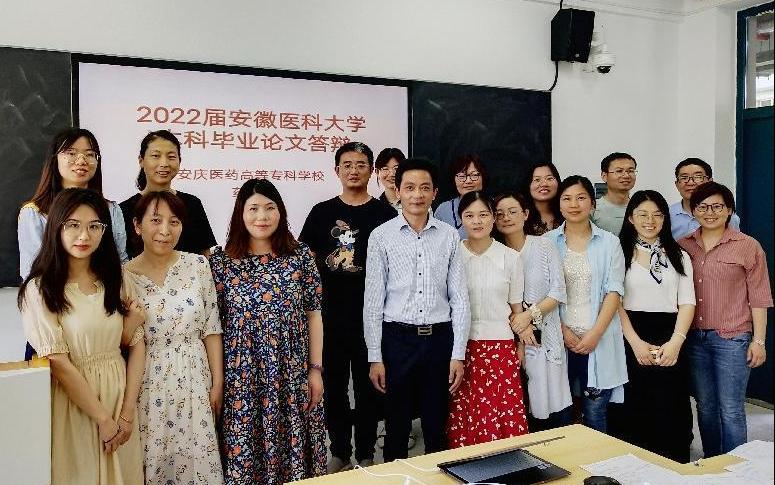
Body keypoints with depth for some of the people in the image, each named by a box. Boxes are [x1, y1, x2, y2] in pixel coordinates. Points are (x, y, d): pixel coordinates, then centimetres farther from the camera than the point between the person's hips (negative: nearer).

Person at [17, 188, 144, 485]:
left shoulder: (115, 280, 4)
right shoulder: (40, 289, -10)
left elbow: (137, 344, 0)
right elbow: (58, 363, -14)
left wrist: (128, 412, -8)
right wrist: (103, 419, -13)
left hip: (120, 394, 4)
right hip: (72, 401, -4)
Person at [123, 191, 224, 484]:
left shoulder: (198, 265, -2)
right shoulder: (123, 277, -6)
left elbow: (211, 329, 0)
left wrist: (217, 383, 0)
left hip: (194, 380, 1)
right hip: (149, 385, -1)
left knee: (196, 460, 8)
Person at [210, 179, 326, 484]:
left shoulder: (301, 256, -1)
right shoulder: (221, 261, -2)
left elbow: (313, 315, 2)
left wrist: (316, 369, 0)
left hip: (292, 377, 1)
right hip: (241, 380, 0)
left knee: (293, 450, 10)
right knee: (244, 454, 9)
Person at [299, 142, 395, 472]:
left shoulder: (384, 214, 1)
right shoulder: (322, 212, 6)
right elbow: (307, 262, 9)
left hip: (370, 314, -2)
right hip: (330, 315, 2)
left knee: (367, 385, 8)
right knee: (333, 385, 11)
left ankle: (365, 453, 23)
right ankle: (339, 452, 27)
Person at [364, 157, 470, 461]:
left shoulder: (449, 236, 2)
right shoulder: (381, 236, -3)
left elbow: (459, 298, 3)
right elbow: (373, 300, -2)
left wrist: (458, 355, -1)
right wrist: (375, 357, -4)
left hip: (439, 337, 1)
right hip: (397, 339, -1)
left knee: (437, 427, 13)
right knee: (396, 427, 11)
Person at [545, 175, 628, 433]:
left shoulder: (609, 242, 6)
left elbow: (614, 291, -1)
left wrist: (595, 333, -10)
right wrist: (563, 330, -8)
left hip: (599, 340, 0)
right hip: (560, 338, 1)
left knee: (595, 413, 0)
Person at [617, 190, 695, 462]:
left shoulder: (679, 256, 12)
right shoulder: (620, 253, 3)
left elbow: (687, 303, 5)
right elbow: (616, 302, -4)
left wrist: (676, 342, -10)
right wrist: (636, 343, -13)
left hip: (670, 340, 2)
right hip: (632, 339, -2)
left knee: (672, 409, 2)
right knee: (636, 407, 1)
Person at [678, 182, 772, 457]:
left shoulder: (748, 246, -3)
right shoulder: (683, 246, 6)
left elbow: (759, 298, -2)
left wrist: (758, 341, -5)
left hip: (732, 339, -4)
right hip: (694, 338, 4)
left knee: (731, 410, 0)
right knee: (705, 406, 14)